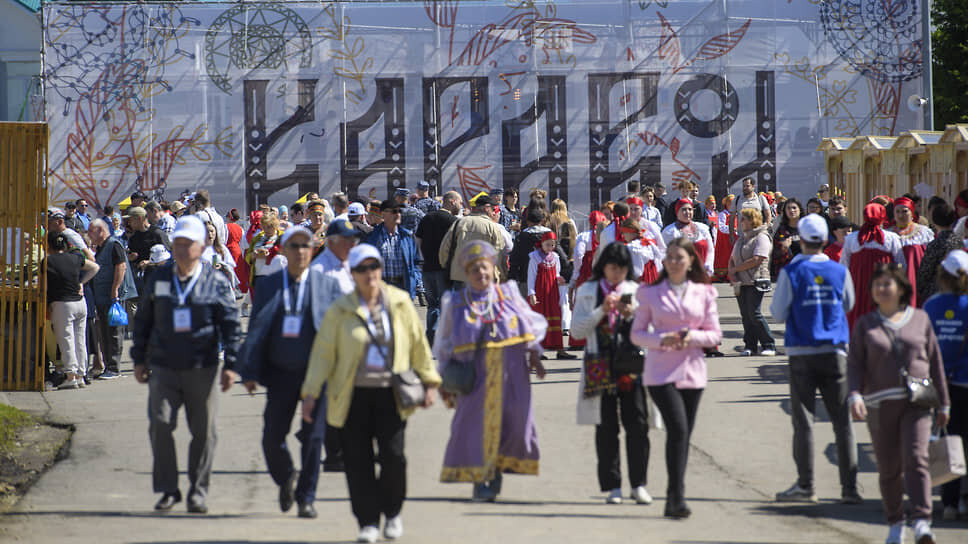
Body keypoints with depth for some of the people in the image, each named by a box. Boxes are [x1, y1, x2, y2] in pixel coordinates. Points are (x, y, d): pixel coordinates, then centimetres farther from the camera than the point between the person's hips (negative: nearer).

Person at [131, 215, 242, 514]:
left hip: (202, 369, -2)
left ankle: (198, 492, 14)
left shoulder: (216, 282, 0)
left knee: (203, 431, 3)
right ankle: (167, 490, 2)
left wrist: (230, 365, -6)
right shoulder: (158, 279, 8)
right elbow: (143, 320, 17)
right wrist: (139, 359, 14)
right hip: (163, 367, 2)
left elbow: (231, 325, 1)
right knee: (160, 424, -8)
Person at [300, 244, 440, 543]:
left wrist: (429, 381, 10)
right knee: (357, 460, -3)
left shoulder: (400, 303, 5)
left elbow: (418, 343, 12)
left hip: (391, 394, 0)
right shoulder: (340, 310, 1)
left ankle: (393, 512, 15)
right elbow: (323, 352, 2)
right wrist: (311, 393, -2)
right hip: (354, 395, 0)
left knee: (393, 455, -9)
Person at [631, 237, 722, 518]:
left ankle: (674, 499, 17)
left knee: (684, 434, 6)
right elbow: (637, 334, 4)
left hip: (692, 371, 3)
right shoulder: (650, 293, 4)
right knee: (678, 429, -18)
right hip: (661, 371, -3)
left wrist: (692, 337, -12)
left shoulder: (704, 293, 8)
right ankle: (676, 497, -17)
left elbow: (715, 335, 8)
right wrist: (662, 340, -14)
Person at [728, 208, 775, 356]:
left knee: (754, 314, -13)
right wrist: (732, 273, -1)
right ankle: (749, 345, 9)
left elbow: (756, 260, -16)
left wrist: (735, 268, -9)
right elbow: (732, 259, 20)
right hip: (741, 283, 7)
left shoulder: (761, 237, -6)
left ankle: (769, 345, -6)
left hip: (756, 282, -7)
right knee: (745, 315, 4)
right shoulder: (742, 238, 20)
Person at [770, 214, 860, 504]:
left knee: (803, 420, 4)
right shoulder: (840, 271, 1)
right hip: (835, 352, 2)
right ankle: (849, 486, 1)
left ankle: (805, 486, 4)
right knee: (842, 420, 4)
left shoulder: (791, 272, -7)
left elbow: (778, 314, -2)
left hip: (802, 353, -2)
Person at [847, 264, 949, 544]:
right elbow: (855, 364, 2)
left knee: (916, 459, -16)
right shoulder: (865, 325, 8)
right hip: (880, 404, 1)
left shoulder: (920, 319, 8)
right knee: (889, 469, 4)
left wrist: (943, 403, 12)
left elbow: (935, 361, 12)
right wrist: (855, 396, -16)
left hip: (916, 402, -1)